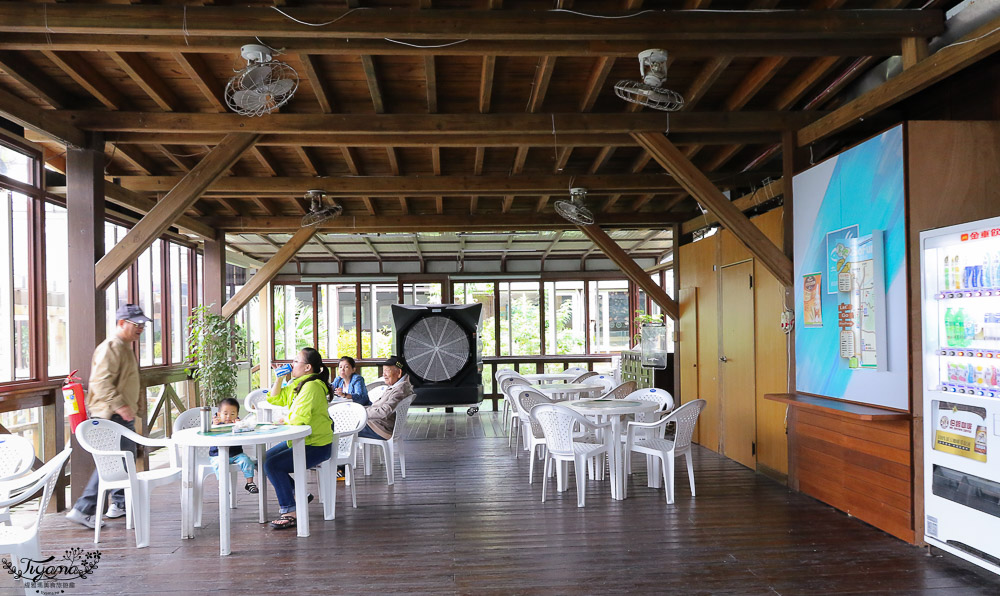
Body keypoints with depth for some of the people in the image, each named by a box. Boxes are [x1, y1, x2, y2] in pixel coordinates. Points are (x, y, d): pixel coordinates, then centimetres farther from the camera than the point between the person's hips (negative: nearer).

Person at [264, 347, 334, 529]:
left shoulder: (312, 386, -20)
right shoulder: (296, 384, 11)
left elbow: (299, 418, -26)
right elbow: (275, 399, 21)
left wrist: (284, 422, -7)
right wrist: (279, 379, 8)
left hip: (316, 446, -11)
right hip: (299, 441, 11)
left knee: (272, 465, -22)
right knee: (265, 459, 16)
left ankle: (289, 512, -15)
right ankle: (297, 493, 22)